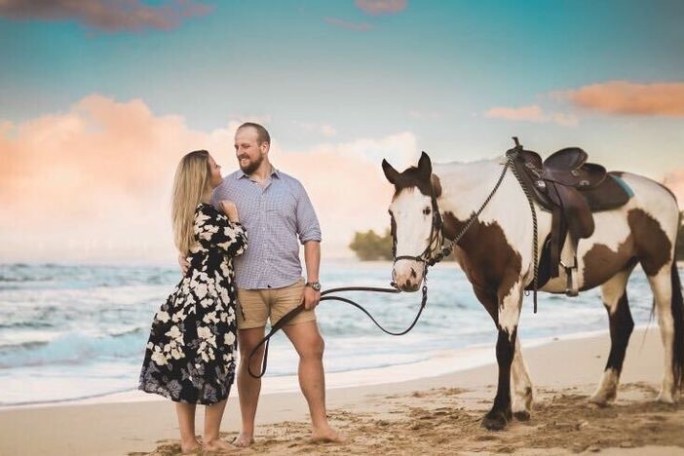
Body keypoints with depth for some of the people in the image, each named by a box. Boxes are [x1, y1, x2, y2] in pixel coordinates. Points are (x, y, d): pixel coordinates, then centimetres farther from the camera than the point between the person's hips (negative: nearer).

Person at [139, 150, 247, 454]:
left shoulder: (190, 212, 13)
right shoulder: (206, 213, -16)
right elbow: (238, 245, -10)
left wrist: (225, 216, 17)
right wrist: (233, 217, 4)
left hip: (191, 297, 9)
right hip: (210, 300, -9)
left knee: (187, 369, 8)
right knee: (217, 369, 2)